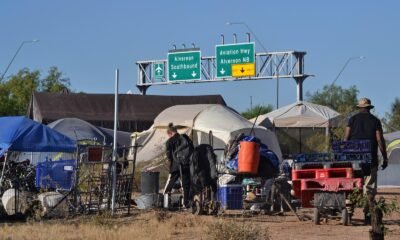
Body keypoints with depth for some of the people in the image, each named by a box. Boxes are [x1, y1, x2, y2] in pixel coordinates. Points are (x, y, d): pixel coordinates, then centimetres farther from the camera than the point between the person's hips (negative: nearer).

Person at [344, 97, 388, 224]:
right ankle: (368, 215, -5)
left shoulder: (353, 119, 5)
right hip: (371, 159, -1)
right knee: (370, 188, 2)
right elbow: (380, 140, -3)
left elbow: (346, 138, 0)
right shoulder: (375, 121, 2)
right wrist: (385, 158, 2)